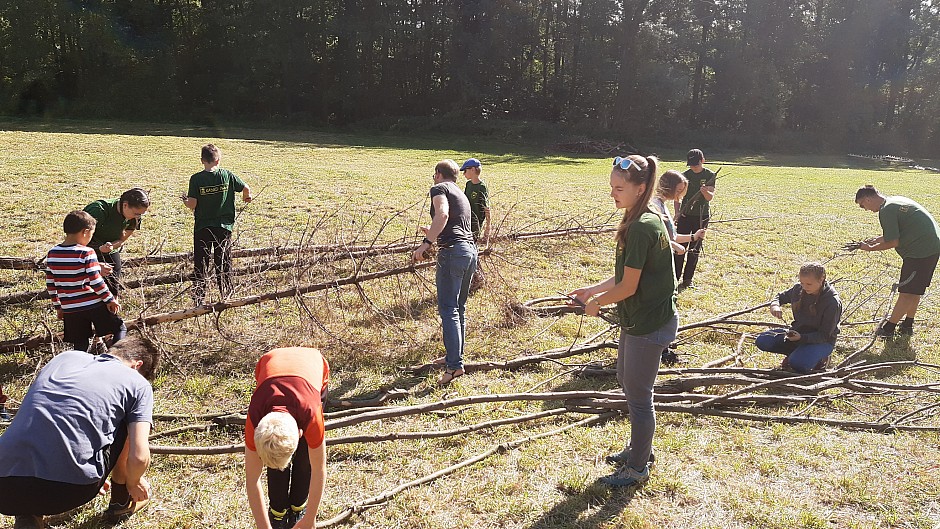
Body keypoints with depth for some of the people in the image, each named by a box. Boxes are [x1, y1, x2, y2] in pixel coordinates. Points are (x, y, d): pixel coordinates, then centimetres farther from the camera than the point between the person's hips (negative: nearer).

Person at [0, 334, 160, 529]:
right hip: (69, 490, -4)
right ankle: (121, 503, 32)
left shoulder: (65, 357, 23)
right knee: (128, 423, 19)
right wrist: (133, 483, 26)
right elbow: (139, 457, 0)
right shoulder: (138, 383, 8)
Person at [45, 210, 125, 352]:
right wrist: (109, 299, -6)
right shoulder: (86, 253, -13)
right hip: (94, 305, -5)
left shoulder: (52, 254, 4)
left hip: (69, 309, 6)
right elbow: (95, 281, -17)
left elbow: (50, 284, 10)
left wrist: (58, 306, 19)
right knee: (120, 329, 7)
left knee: (80, 346, 14)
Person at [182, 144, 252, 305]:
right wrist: (247, 197, 22)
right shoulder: (227, 175, -4)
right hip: (224, 226, 1)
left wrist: (185, 201, 14)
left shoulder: (196, 179, -7)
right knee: (224, 263, 10)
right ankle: (226, 295, 13)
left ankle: (198, 298, 7)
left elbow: (192, 205, -9)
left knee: (200, 264, 8)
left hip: (202, 227, -1)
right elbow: (246, 189, -1)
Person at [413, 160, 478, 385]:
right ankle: (454, 355, 28)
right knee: (459, 307, 18)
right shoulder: (462, 195, 27)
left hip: (452, 251, -9)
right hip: (471, 250, 9)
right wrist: (433, 234, 47)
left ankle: (455, 365, -14)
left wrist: (427, 243, -21)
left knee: (448, 309, -9)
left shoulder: (439, 188, 0)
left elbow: (442, 214, -20)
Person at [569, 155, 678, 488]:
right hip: (637, 319, 10)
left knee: (638, 394, 5)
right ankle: (640, 448, 42)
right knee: (627, 382, 23)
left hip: (649, 323, -10)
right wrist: (593, 290, 10)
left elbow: (627, 287, -22)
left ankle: (638, 469, 23)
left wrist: (597, 303, -6)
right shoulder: (645, 219, 6)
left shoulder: (641, 227, -25)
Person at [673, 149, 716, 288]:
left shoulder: (709, 175, -3)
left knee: (695, 248, 6)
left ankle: (688, 279, 14)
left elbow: (710, 197, -12)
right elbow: (677, 197, 4)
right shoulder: (684, 176, 0)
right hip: (685, 215, 0)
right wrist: (677, 212, -10)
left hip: (701, 217, 0)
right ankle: (675, 278, 1)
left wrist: (705, 191, -34)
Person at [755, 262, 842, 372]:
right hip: (798, 332, 6)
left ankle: (818, 358, 0)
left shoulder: (833, 302, -23)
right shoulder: (798, 289, -7)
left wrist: (801, 337, -37)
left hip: (822, 341, -6)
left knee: (798, 364, -34)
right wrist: (774, 305, -12)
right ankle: (797, 353, 4)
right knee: (762, 341, -13)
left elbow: (824, 335, -21)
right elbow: (781, 296, 14)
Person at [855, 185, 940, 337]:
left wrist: (871, 248, -2)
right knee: (914, 290, 18)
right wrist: (878, 239, 14)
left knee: (907, 292, -2)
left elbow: (893, 242, -15)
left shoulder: (886, 211, -16)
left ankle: (889, 328, 5)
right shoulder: (896, 200, 15)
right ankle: (907, 325, 28)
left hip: (921, 250, -10)